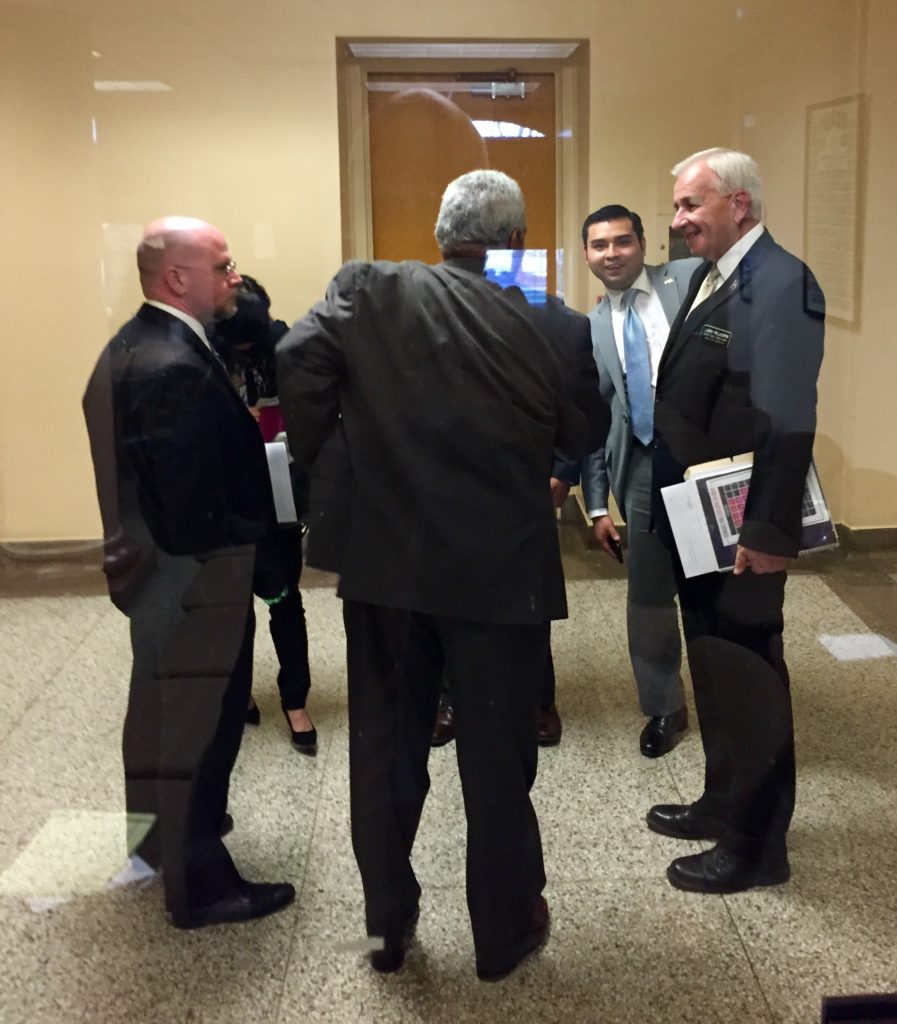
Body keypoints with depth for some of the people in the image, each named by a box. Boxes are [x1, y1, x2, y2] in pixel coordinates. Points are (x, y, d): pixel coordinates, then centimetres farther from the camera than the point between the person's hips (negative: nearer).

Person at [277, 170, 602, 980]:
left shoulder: (370, 289, -2)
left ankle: (390, 922, 29)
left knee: (385, 744, 16)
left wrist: (324, 459, -2)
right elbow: (579, 437, 2)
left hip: (386, 555, 2)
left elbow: (299, 359, -14)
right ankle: (506, 930, 28)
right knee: (497, 751, 12)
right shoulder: (537, 323, -4)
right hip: (498, 565, -1)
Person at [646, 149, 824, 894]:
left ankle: (758, 841, 19)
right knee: (713, 666, 20)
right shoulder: (706, 278, 12)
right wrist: (668, 501, 12)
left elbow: (789, 422, -23)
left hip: (742, 528, -9)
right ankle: (726, 804, 37)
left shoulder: (780, 284, -18)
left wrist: (771, 533, -24)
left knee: (748, 674, 3)